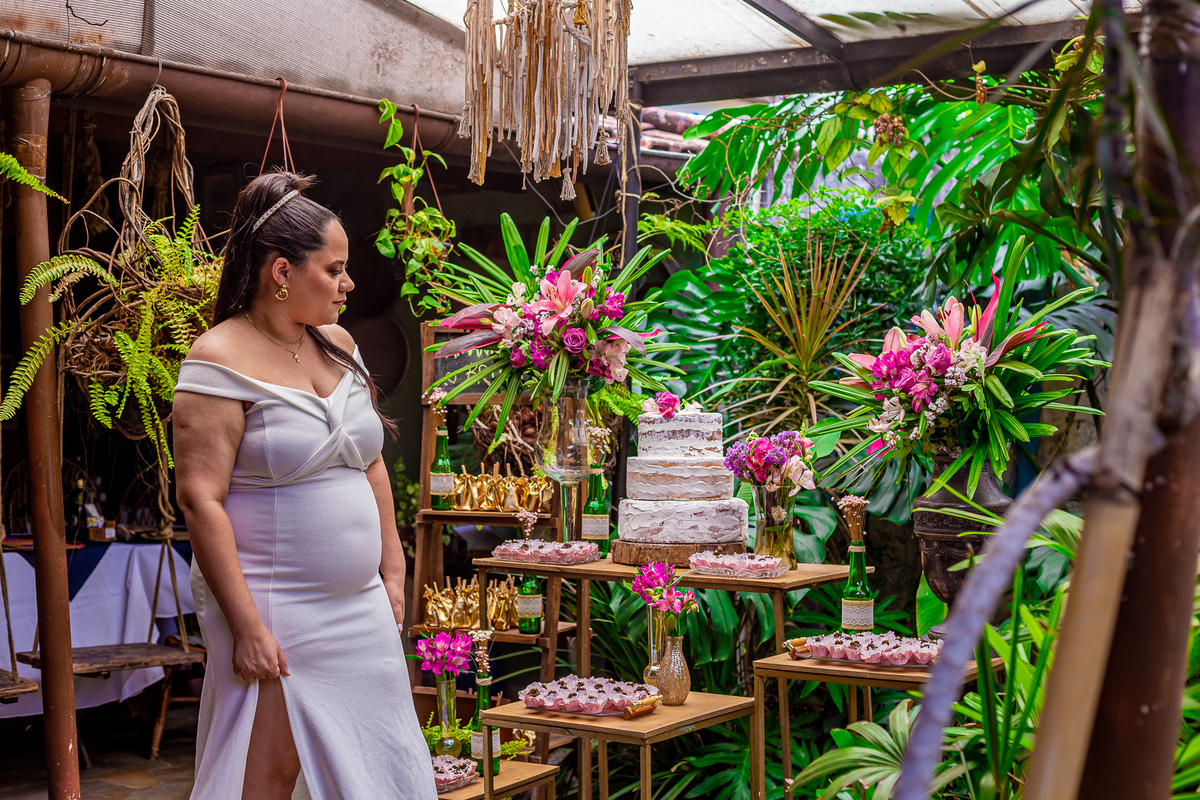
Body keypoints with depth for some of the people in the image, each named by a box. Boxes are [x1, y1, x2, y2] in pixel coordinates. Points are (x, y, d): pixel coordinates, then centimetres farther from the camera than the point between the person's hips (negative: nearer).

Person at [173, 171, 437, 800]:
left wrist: (392, 572, 14)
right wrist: (247, 625, -20)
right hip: (273, 609, -7)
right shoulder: (223, 359, -12)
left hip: (360, 608, 7)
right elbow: (201, 499, -17)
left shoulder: (337, 343, 10)